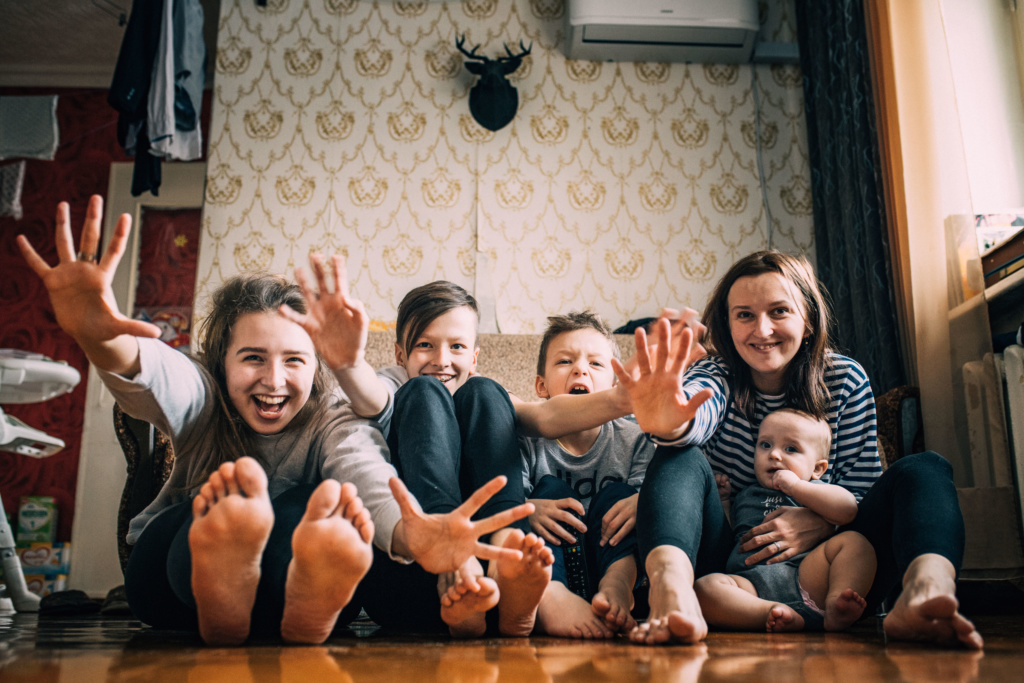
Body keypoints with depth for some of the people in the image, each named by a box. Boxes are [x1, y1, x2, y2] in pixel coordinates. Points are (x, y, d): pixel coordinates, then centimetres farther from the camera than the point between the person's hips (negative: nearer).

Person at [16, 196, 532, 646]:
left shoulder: (334, 428, -14)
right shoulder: (200, 403, -12)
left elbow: (373, 484, -39)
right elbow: (150, 374, -38)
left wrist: (412, 535, -65)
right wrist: (100, 340, -64)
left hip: (288, 568, 0)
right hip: (172, 572, 1)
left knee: (317, 504, -33)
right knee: (221, 500, -34)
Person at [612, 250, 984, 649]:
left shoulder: (845, 379, 4)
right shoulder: (718, 376, -2)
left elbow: (863, 486, 1)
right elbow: (695, 416, -28)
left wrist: (822, 522, -23)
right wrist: (669, 423, -55)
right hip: (733, 566, -1)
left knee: (925, 469, -15)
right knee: (679, 460, -26)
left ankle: (925, 592, -45)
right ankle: (672, 594, -55)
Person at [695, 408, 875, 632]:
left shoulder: (815, 491, 23)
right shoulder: (745, 496, 33)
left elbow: (847, 509, 1)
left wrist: (795, 486, -1)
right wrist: (721, 498, 30)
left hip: (805, 575, -1)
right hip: (751, 582, 1)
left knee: (854, 541, -19)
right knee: (704, 587, -29)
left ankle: (835, 605, -40)